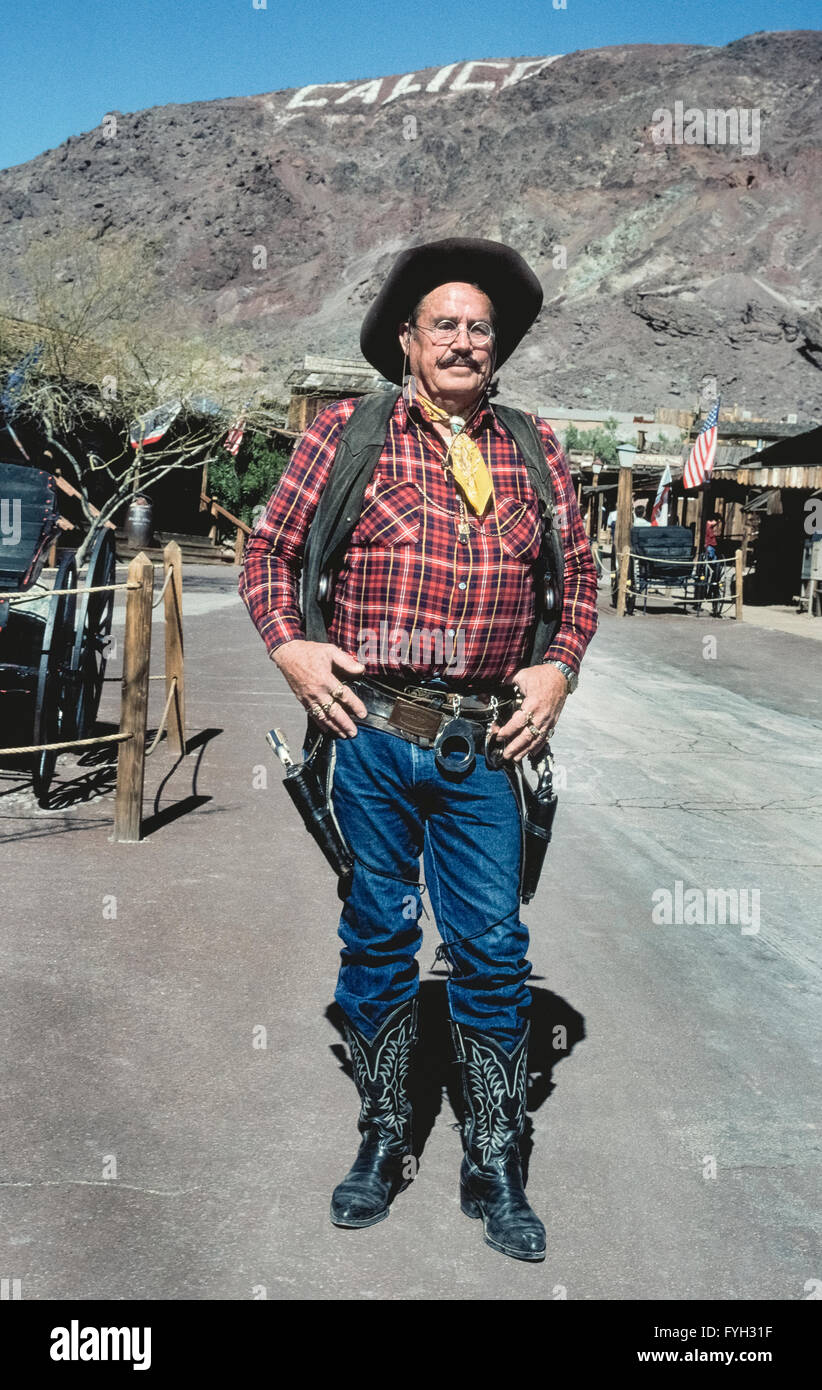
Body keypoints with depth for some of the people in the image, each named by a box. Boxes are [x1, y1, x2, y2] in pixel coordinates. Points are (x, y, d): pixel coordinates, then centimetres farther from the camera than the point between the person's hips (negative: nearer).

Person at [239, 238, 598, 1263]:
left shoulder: (533, 448, 13)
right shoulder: (346, 430, 5)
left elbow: (579, 570, 17)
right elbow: (270, 549, 8)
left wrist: (558, 667, 4)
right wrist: (289, 647, -6)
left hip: (485, 742, 2)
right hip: (373, 729, -1)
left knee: (492, 948, 5)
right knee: (378, 934, 10)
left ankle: (495, 1170, 22)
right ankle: (382, 1143, 29)